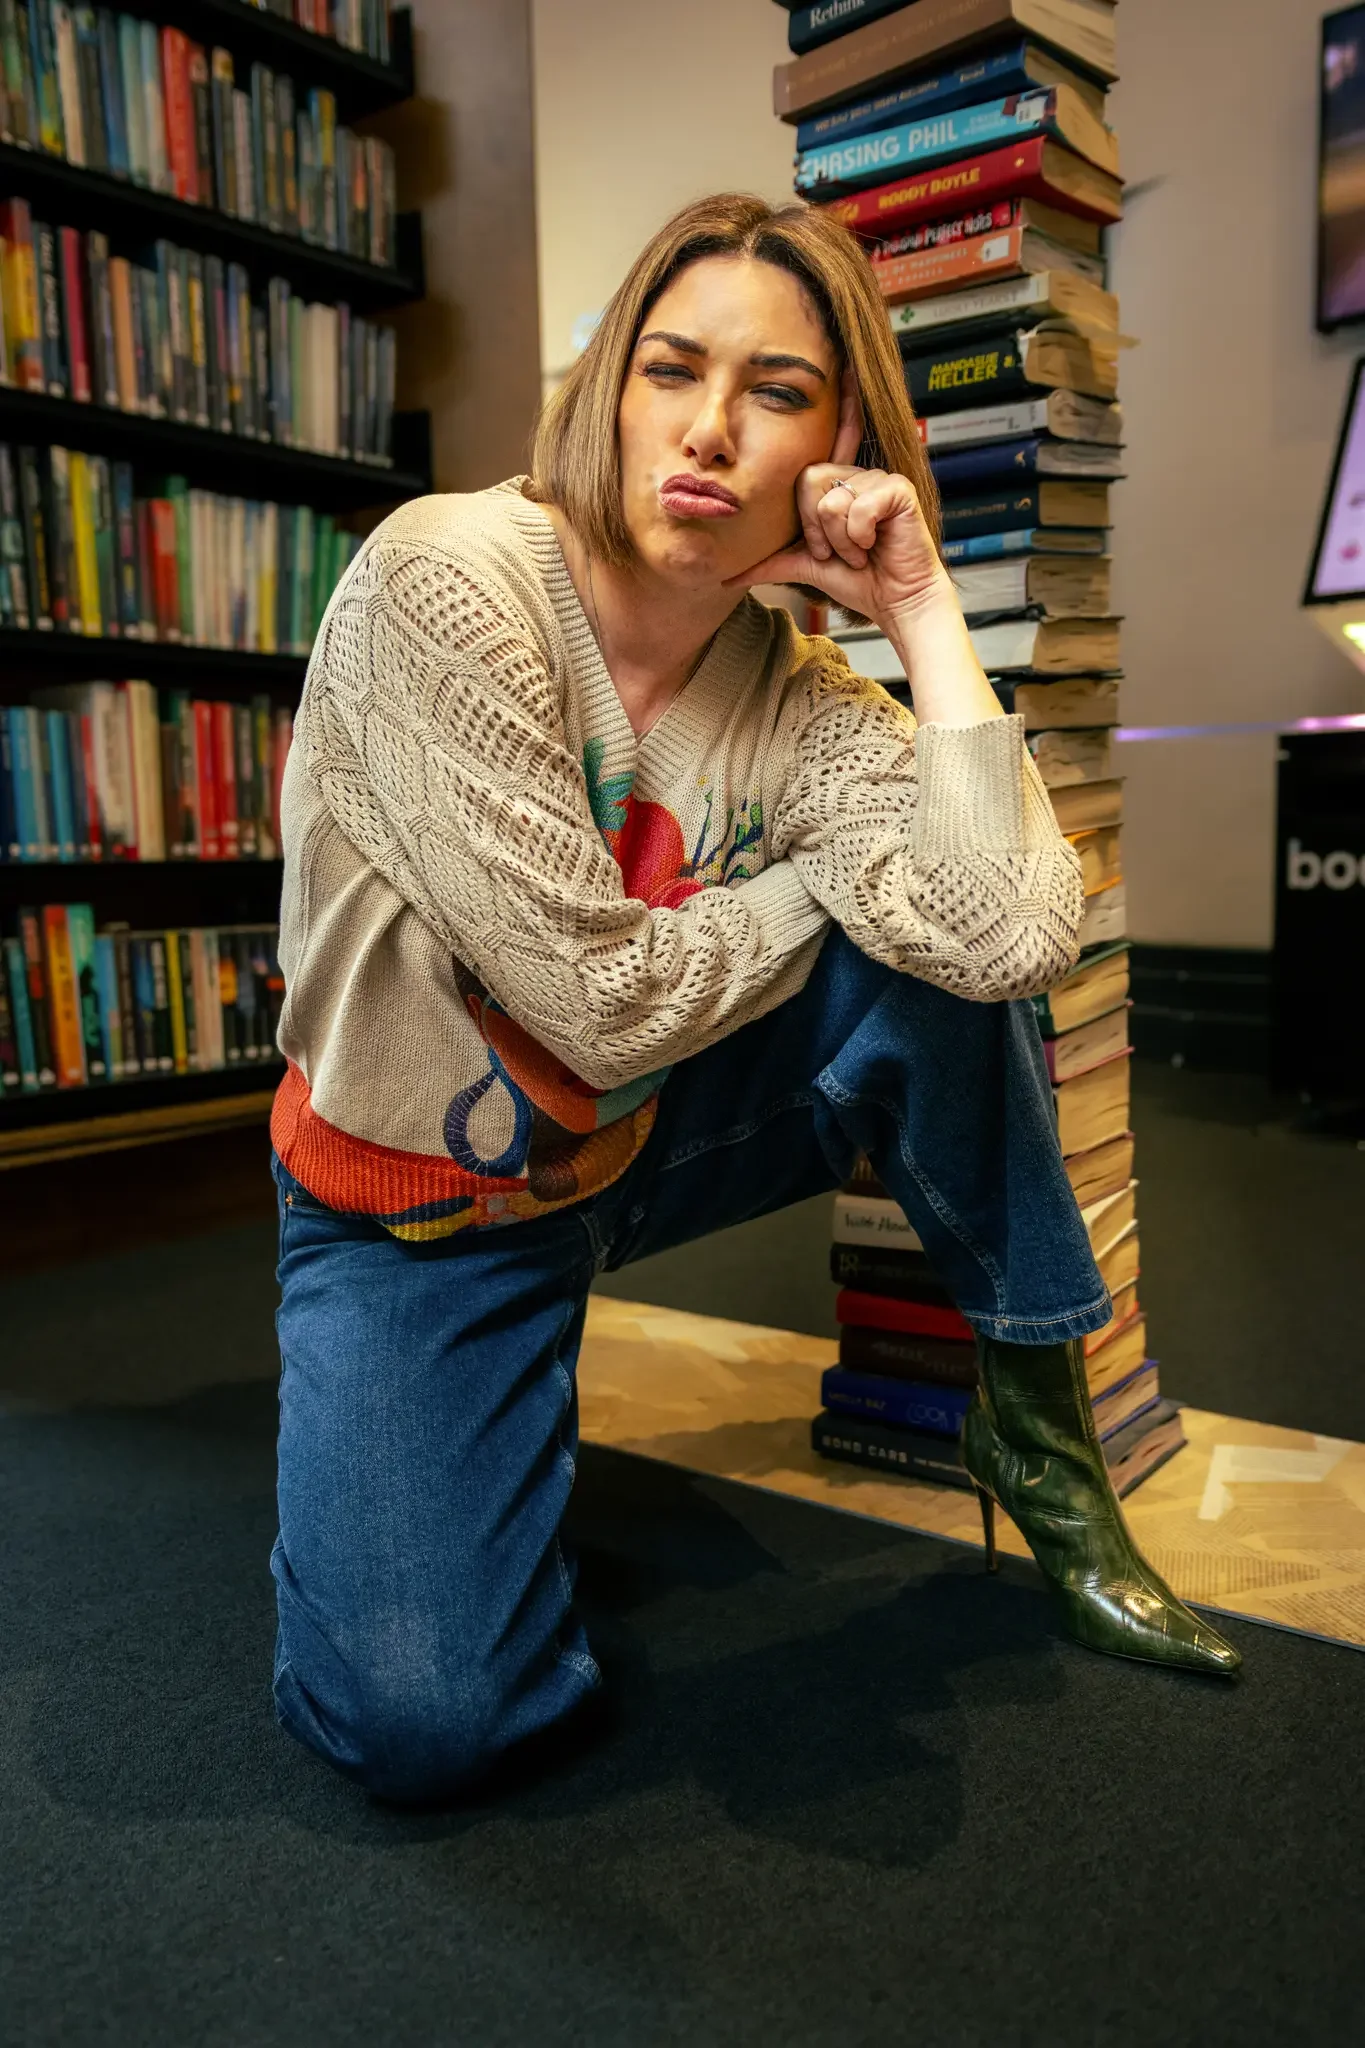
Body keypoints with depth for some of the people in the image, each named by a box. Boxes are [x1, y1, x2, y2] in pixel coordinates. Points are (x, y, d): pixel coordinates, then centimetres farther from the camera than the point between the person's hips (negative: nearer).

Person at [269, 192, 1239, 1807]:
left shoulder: (797, 694, -9)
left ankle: (1036, 1424, -1)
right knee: (415, 1725, -18)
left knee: (937, 953, -18)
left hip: (641, 1143, 4)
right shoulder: (444, 581, -22)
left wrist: (924, 610, -21)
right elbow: (606, 1000, -26)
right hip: (417, 1205, -3)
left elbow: (1013, 940, -28)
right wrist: (832, 878, -11)